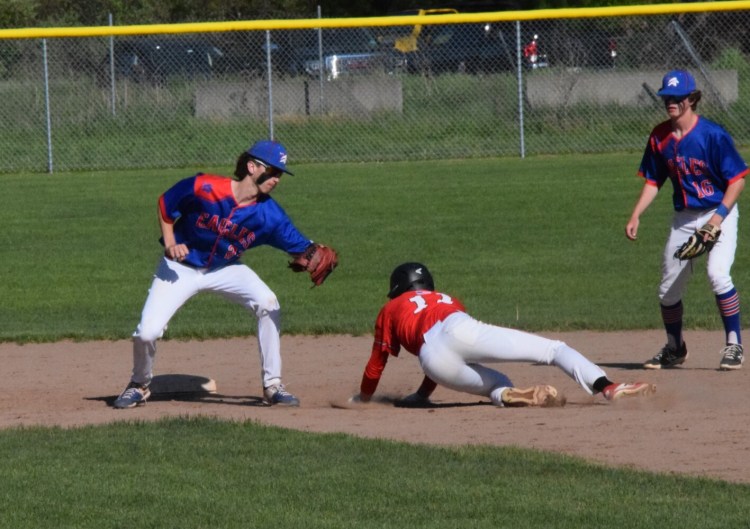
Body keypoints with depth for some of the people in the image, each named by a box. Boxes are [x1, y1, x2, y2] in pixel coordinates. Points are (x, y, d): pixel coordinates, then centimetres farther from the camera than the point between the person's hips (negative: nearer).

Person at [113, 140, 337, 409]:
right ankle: (140, 385, 18)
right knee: (147, 331, -14)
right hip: (181, 267, -2)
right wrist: (170, 244, -18)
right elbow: (165, 205, -8)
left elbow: (300, 246, -19)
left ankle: (272, 385, -8)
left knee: (267, 304, -20)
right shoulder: (202, 188, -25)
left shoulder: (269, 214, -17)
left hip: (225, 269, 2)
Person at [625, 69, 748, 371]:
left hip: (719, 213, -6)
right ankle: (674, 348, 33)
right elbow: (653, 181, 11)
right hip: (684, 218, 6)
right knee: (668, 289, 10)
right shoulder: (660, 137, 0)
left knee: (717, 273, -26)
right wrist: (636, 216, -2)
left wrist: (719, 216, -24)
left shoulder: (713, 135, -17)